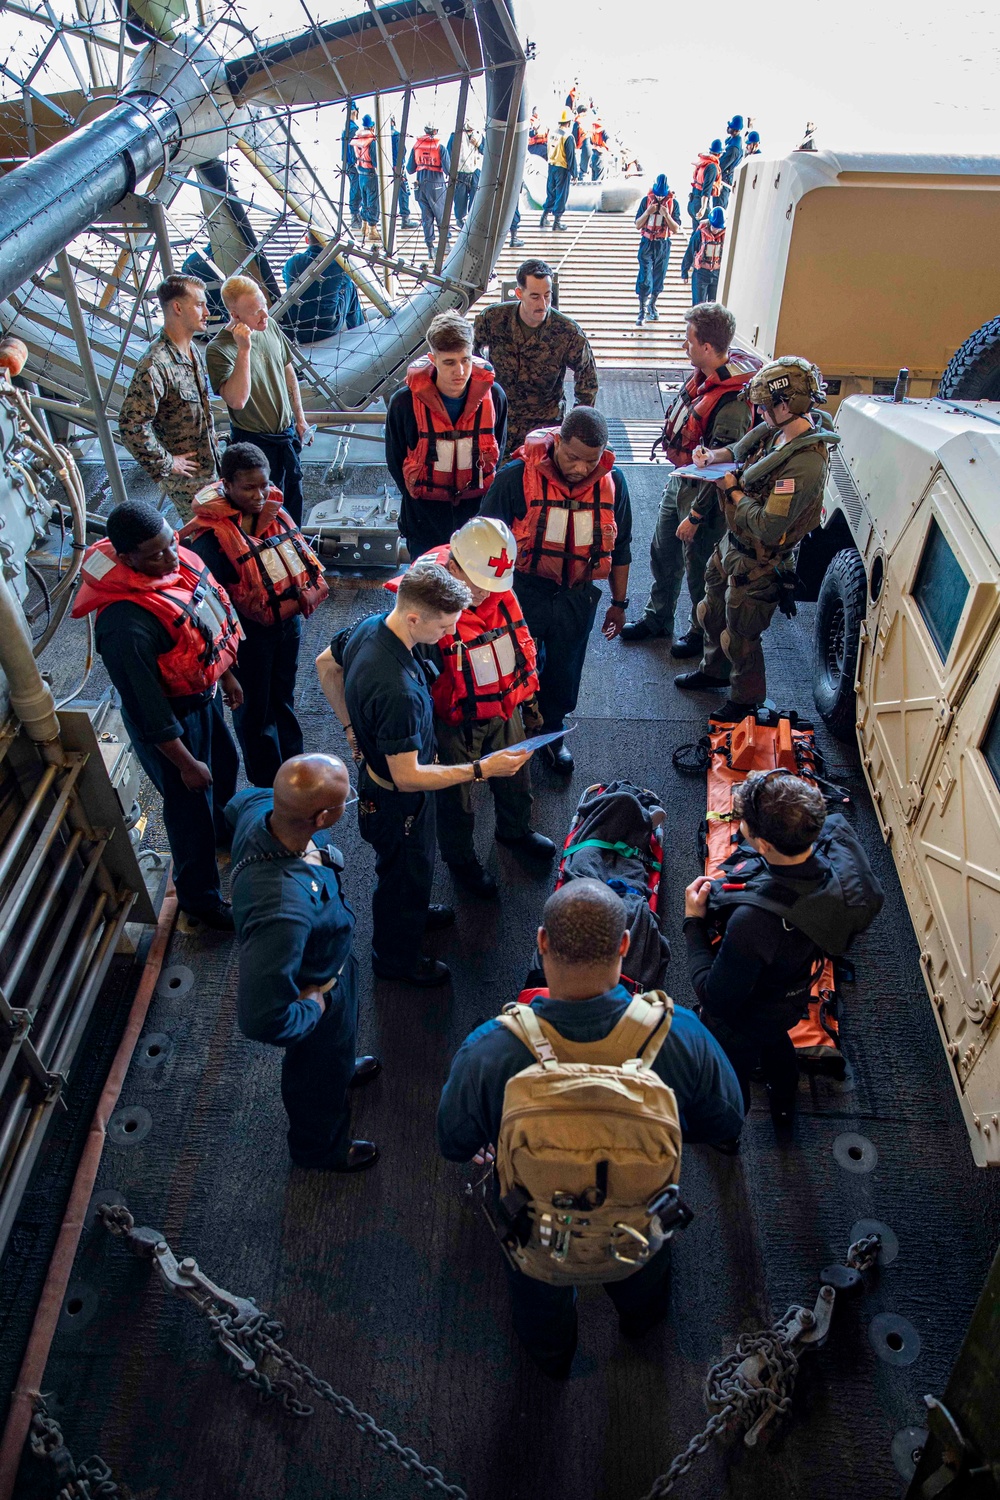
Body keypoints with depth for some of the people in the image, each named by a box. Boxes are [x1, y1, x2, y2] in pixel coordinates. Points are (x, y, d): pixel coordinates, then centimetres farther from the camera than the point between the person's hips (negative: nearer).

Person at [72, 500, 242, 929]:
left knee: (224, 766, 31)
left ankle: (224, 830, 63)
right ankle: (199, 897, 37)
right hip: (173, 719, -8)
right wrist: (186, 763, -19)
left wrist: (226, 675, 18)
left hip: (203, 693, 8)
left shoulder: (176, 560, -13)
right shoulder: (126, 624, -38)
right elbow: (147, 708, -28)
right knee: (191, 806, 12)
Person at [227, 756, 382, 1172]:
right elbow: (262, 1018, -43)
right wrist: (313, 1005, -24)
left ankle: (341, 1069, 73)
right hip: (314, 989, -6)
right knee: (319, 1075, 27)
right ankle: (319, 1149, 60)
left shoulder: (261, 806, -28)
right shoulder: (283, 911, -51)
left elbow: (236, 804, 0)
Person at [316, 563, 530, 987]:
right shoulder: (397, 691, -43)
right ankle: (395, 957, 45)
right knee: (405, 872, 19)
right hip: (397, 799, -8)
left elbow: (325, 664, 5)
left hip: (376, 771, 8)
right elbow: (408, 776, -36)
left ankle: (412, 912, 62)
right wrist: (481, 770, -30)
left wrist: (353, 726, 12)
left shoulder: (368, 626, -15)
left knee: (412, 862, 33)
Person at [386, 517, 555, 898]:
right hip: (456, 722, -6)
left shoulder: (500, 590, -12)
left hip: (504, 708, 6)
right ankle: (460, 859, 44)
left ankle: (516, 830, 59)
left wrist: (527, 690, 17)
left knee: (514, 777, 28)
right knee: (456, 796, 18)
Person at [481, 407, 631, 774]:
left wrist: (618, 602, 12)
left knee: (564, 671, 19)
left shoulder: (612, 482, -8)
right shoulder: (517, 476, -19)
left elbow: (619, 549, 6)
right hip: (523, 590, -3)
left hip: (577, 596, 3)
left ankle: (552, 731, 45)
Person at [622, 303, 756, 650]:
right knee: (663, 555, 21)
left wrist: (696, 516, -20)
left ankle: (701, 632, 32)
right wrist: (676, 476, 19)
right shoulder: (703, 376, -2)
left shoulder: (733, 401, -30)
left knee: (698, 568, 9)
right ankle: (657, 619, 42)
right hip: (680, 479, 9)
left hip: (703, 492, -9)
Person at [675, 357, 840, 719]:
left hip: (757, 564, -9)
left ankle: (745, 699, 35)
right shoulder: (778, 430, -5)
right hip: (732, 543, 9)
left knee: (740, 636, 10)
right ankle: (714, 671, 53)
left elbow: (768, 527, -32)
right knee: (712, 613, 28)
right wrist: (713, 456, -7)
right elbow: (740, 450, 16)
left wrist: (732, 490, -21)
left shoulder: (805, 465, -33)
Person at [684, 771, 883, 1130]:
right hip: (794, 994, 6)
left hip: (740, 1025, -6)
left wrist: (694, 923, -23)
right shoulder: (836, 841, -30)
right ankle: (783, 1107, 69)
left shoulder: (754, 920, -49)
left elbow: (715, 999, -33)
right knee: (775, 1044, 39)